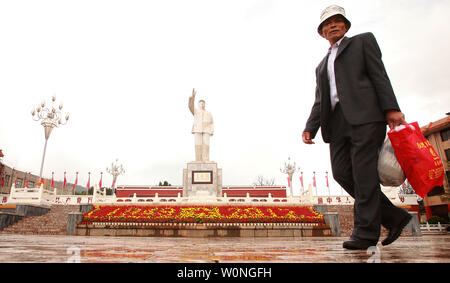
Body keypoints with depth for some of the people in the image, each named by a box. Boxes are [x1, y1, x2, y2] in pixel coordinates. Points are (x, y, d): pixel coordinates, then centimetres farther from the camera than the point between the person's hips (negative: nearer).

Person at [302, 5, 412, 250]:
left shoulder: (363, 41, 18)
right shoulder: (321, 66, 30)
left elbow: (379, 75, 4)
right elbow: (319, 101, 20)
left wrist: (391, 108, -10)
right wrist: (310, 127, 5)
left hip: (365, 115, -5)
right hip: (337, 123, 5)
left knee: (363, 172, -12)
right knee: (342, 172, -6)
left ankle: (365, 232, -6)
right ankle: (393, 217, 7)